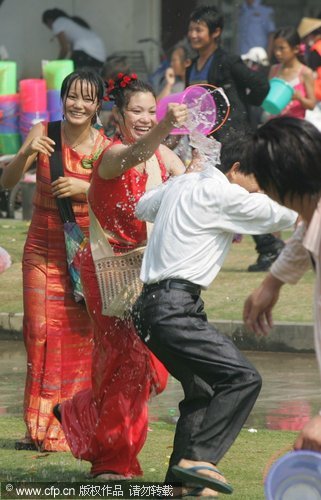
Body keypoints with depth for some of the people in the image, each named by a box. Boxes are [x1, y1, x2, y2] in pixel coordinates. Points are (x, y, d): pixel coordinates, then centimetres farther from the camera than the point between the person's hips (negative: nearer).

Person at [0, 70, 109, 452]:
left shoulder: (105, 147, -4)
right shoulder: (43, 134, -3)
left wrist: (84, 188, -22)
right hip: (43, 245, 1)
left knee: (80, 335, -3)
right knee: (42, 332, -2)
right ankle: (42, 429, 4)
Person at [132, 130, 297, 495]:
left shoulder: (183, 183, 14)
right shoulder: (222, 195, -12)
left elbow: (143, 207, 30)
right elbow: (283, 214, -7)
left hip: (154, 308, 10)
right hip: (173, 310, -10)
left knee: (204, 390, 19)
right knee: (243, 378, -17)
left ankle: (179, 479, 21)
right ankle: (198, 459, -21)